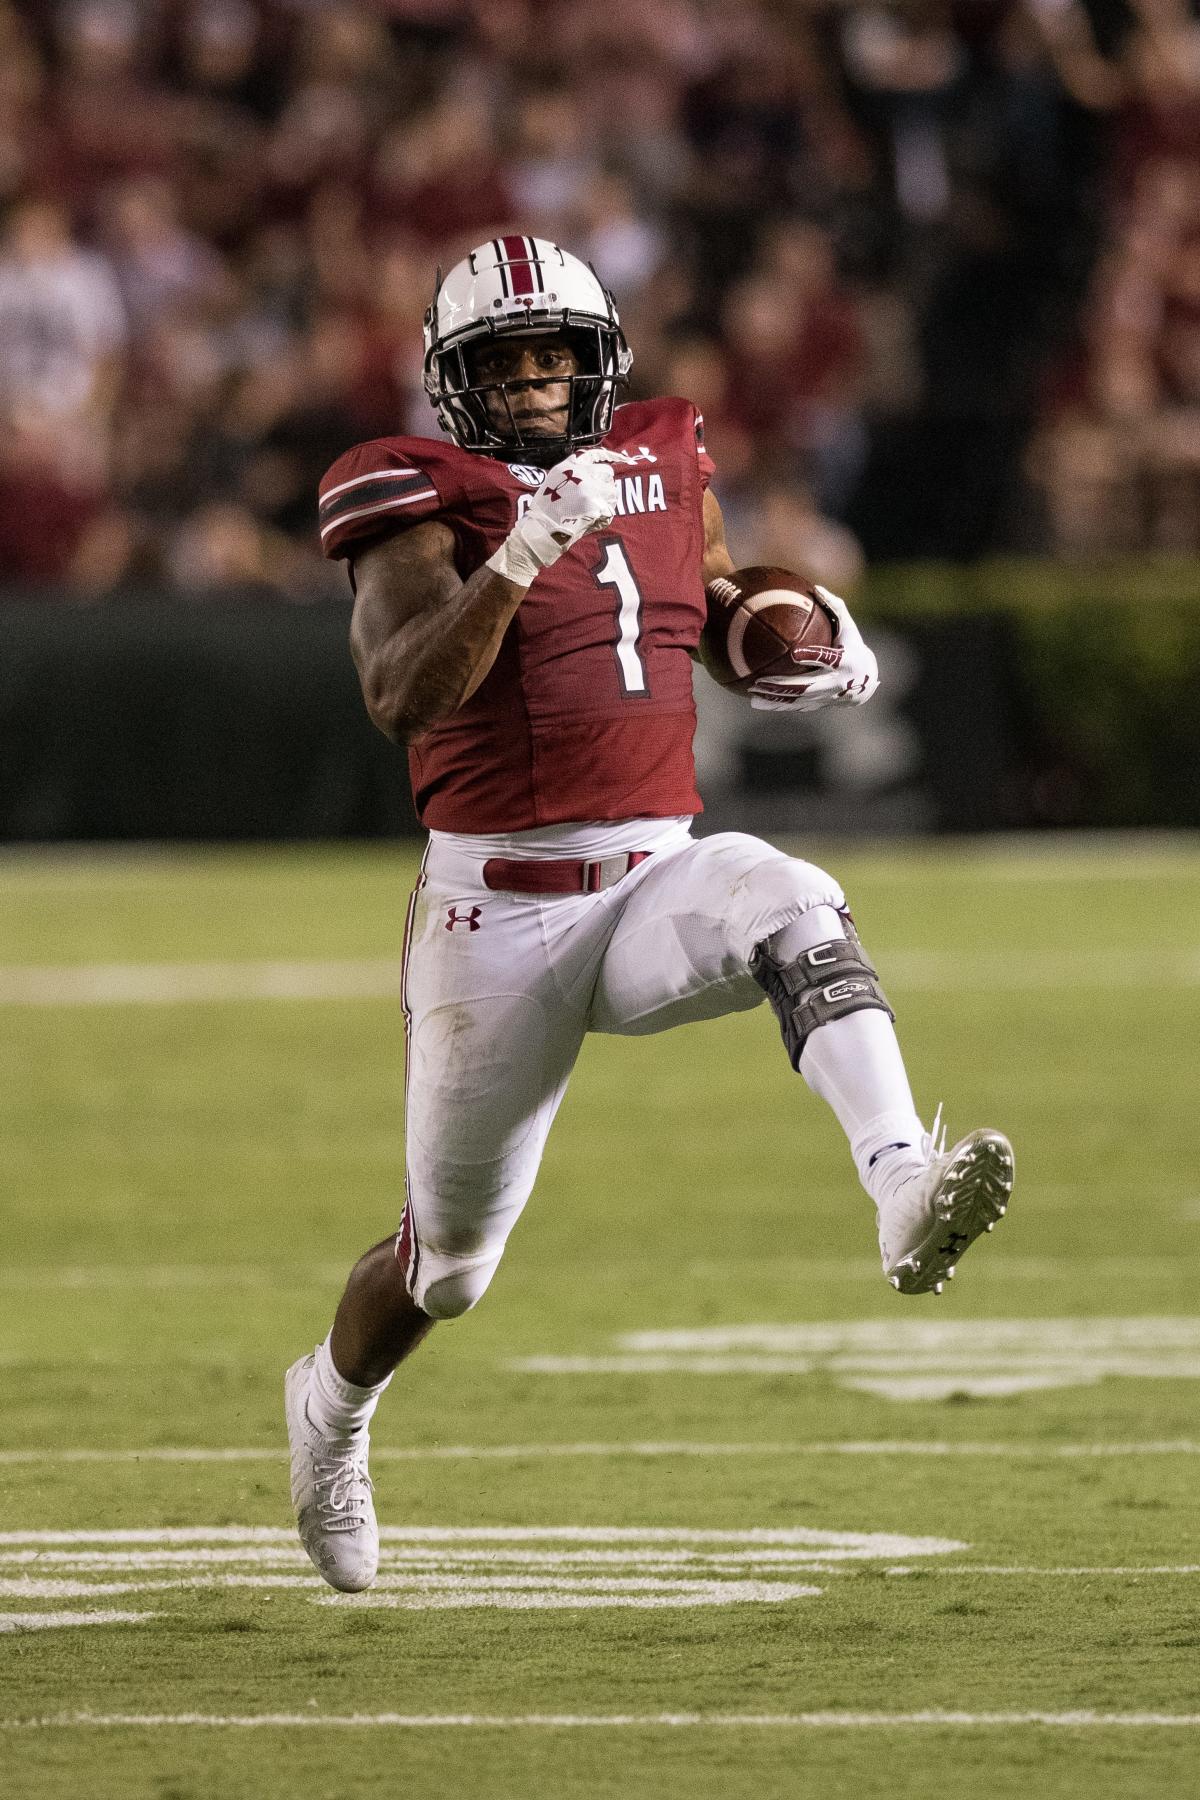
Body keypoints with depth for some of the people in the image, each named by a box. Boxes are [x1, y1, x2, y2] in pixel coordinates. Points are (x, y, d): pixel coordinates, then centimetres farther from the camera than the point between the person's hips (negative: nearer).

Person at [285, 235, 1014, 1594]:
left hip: (656, 881, 3)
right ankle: (332, 1404, 44)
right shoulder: (422, 499, -6)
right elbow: (403, 697, -22)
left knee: (793, 908, -33)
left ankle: (904, 1194, -51)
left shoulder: (662, 464, 10)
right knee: (448, 1261, 11)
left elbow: (723, 619, 29)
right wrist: (519, 555, -34)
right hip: (494, 909, -3)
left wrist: (824, 654, 7)